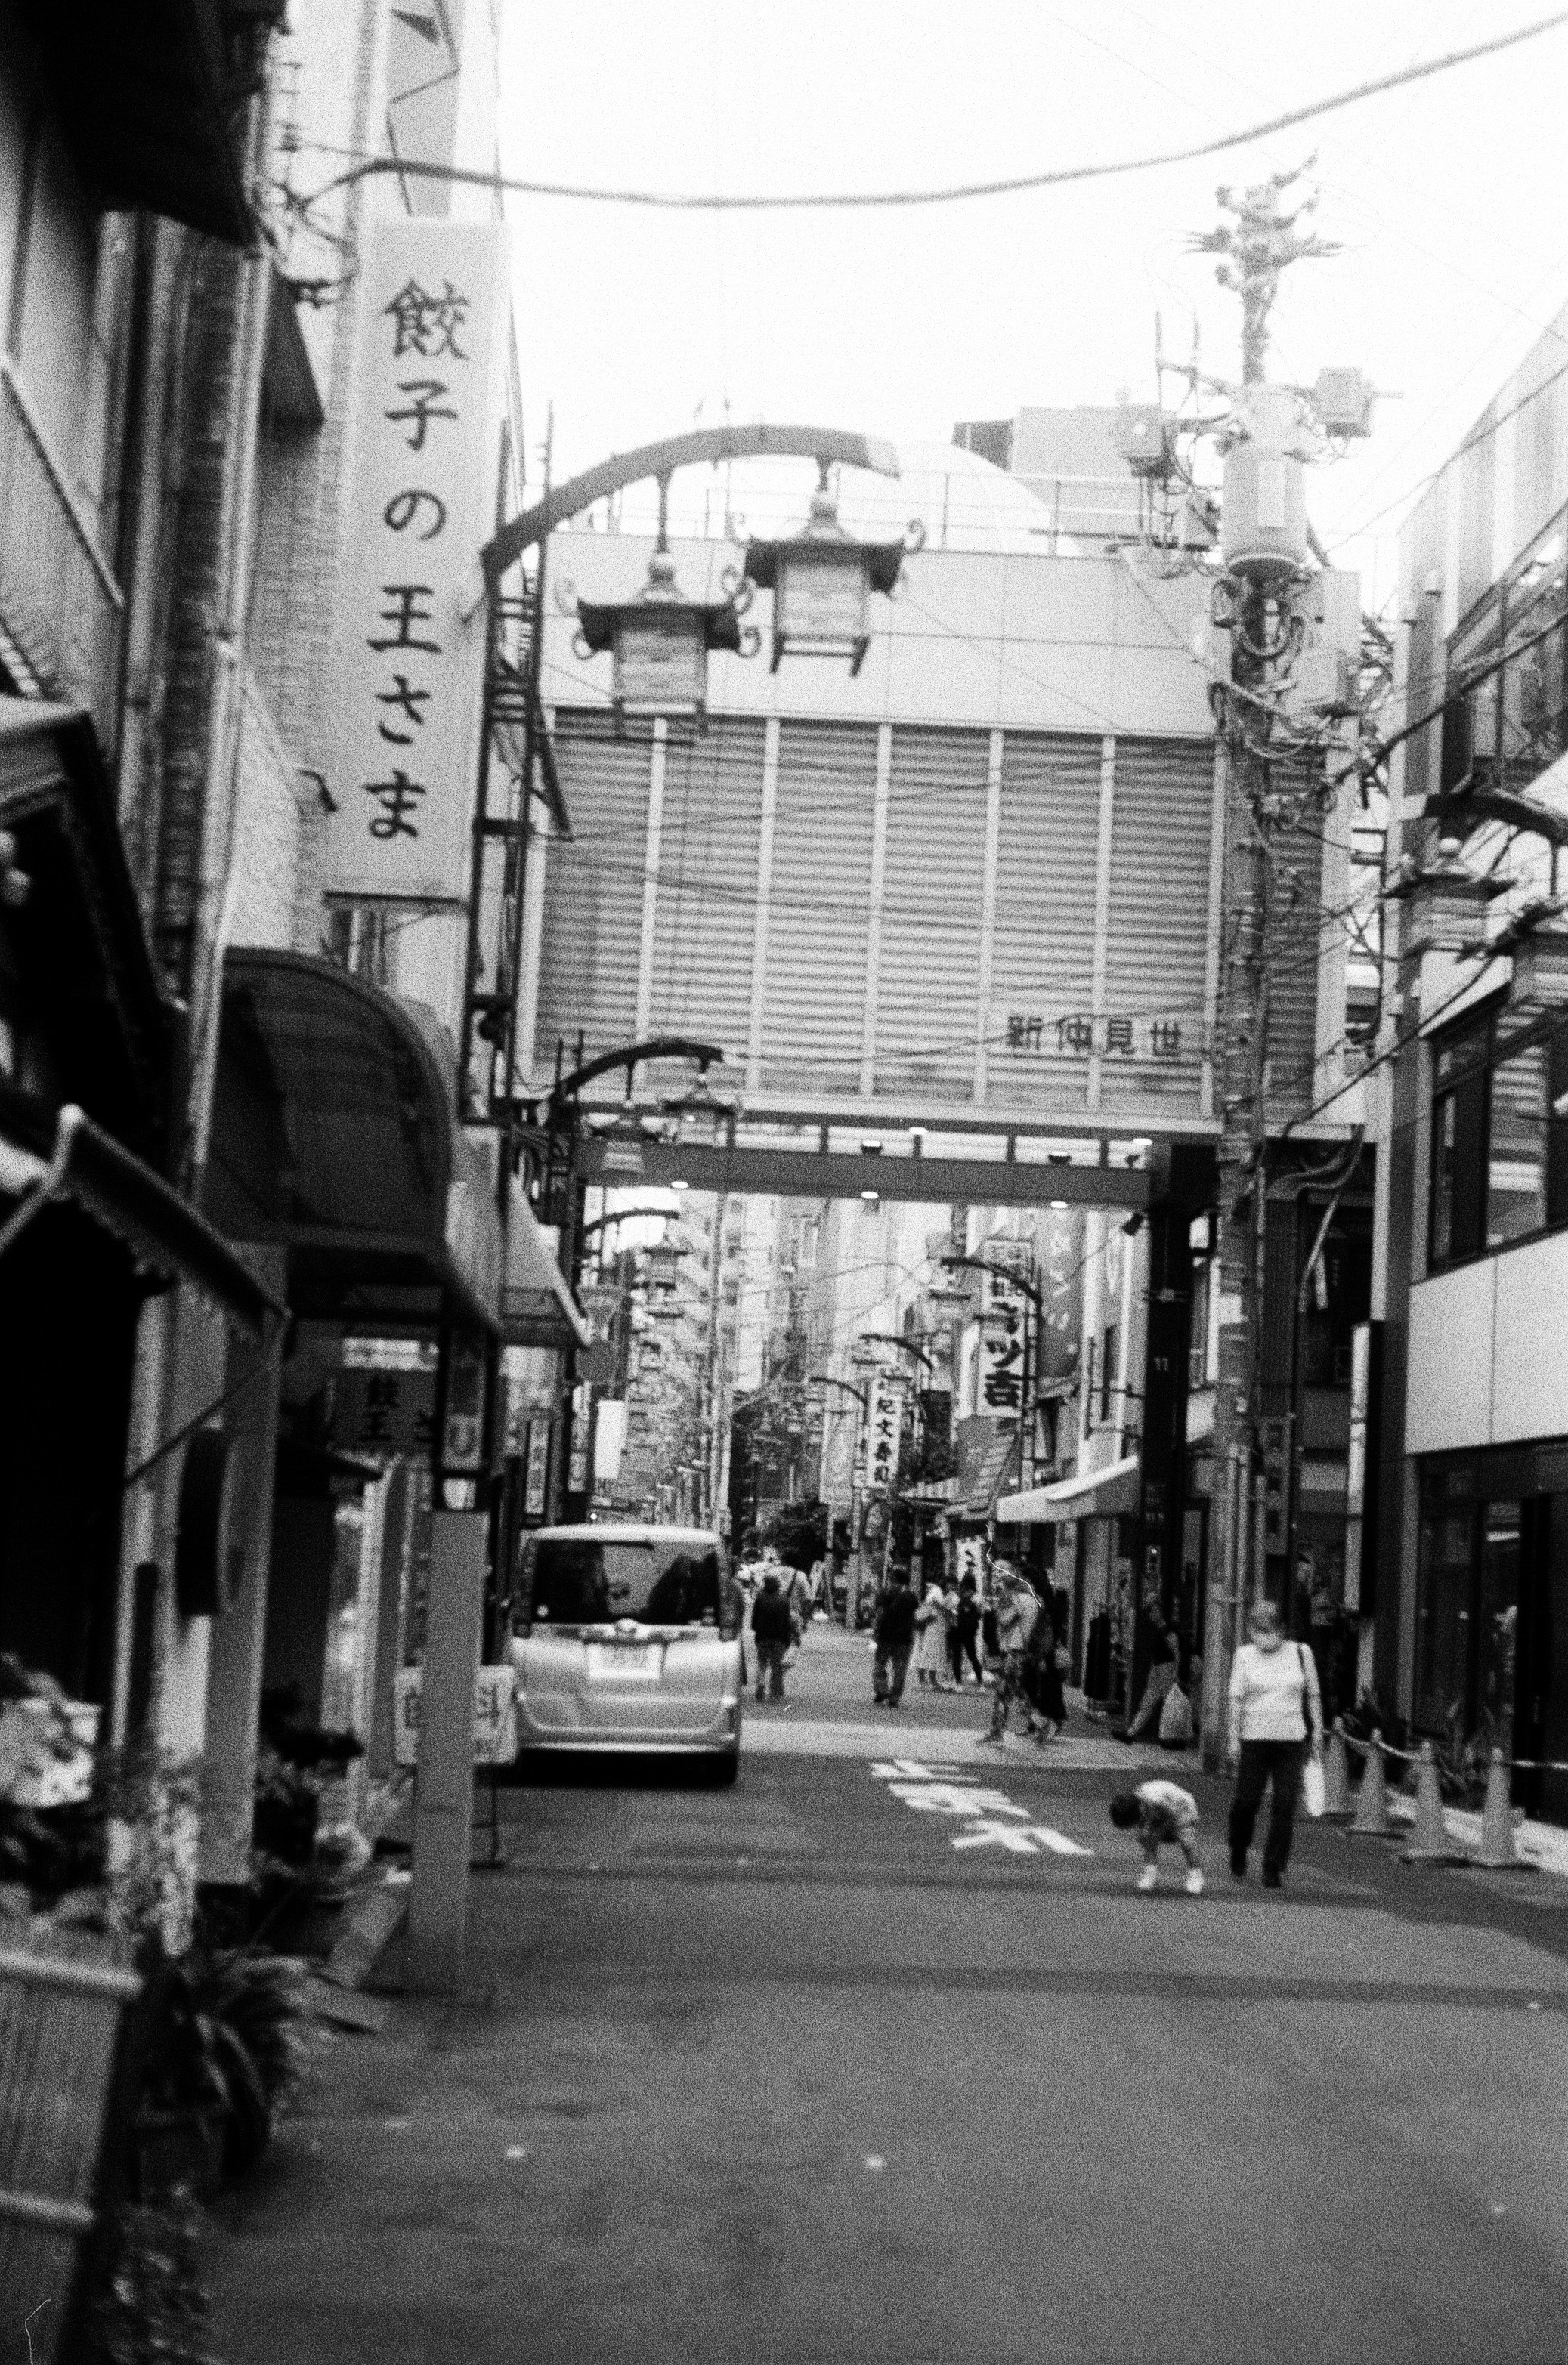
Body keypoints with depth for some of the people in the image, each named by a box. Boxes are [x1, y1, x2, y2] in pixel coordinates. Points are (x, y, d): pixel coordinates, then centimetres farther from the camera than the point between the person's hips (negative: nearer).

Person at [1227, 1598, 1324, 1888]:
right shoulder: (1245, 1656, 0)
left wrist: (1317, 1729, 8)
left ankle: (1274, 1868, 5)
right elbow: (1237, 1699, 1)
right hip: (1254, 1739, -1)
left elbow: (1313, 1695, 11)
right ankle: (1239, 1851, 30)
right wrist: (1234, 1739, -2)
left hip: (1291, 1739, 1)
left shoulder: (1300, 1653, 4)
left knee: (1284, 1807, -4)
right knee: (1247, 1801, 0)